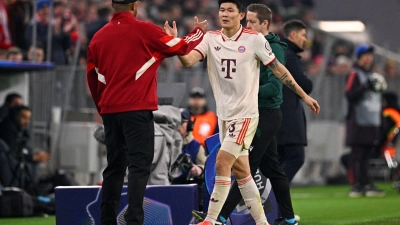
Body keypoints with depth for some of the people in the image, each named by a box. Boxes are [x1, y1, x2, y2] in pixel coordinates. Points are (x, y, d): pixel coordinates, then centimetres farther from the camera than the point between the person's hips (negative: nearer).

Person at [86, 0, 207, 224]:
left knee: (115, 167, 13)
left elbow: (92, 77, 14)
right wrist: (199, 31, 23)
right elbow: (181, 47, 4)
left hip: (110, 110, 5)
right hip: (137, 109, -5)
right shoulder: (144, 30, -6)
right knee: (139, 166, -6)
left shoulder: (99, 37, 8)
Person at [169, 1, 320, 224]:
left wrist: (304, 95, 3)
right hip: (224, 115, 5)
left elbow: (278, 69, -1)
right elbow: (188, 60, -12)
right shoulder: (211, 39, 2)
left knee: (222, 162, -15)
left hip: (245, 114, -5)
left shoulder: (254, 39, -8)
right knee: (240, 170, 9)